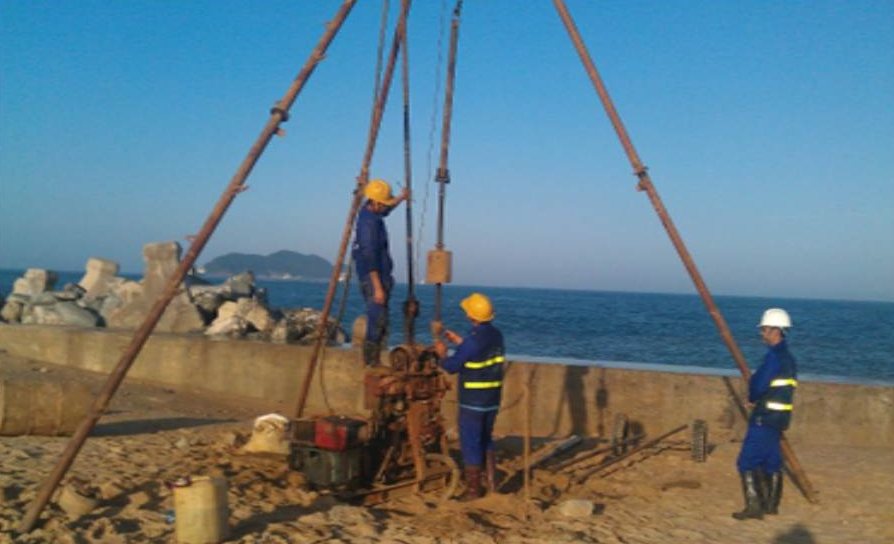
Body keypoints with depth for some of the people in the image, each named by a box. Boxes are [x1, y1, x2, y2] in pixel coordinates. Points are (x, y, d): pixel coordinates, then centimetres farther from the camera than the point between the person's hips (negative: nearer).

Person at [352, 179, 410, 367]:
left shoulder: (372, 213, 9)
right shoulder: (368, 222, -20)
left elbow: (385, 211, 36)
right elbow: (369, 257, -25)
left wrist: (401, 198, 42)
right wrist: (377, 287, -26)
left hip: (380, 277, 10)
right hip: (373, 279, -10)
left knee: (380, 323, 13)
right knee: (377, 324, -9)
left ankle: (372, 363, 18)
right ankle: (371, 364, -5)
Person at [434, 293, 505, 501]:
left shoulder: (474, 340, -21)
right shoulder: (496, 334, 3)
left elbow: (451, 366, -13)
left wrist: (442, 354, 6)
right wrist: (460, 341, 22)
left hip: (473, 401, -7)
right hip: (492, 399, 7)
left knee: (470, 444, 5)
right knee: (485, 440, 23)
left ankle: (473, 490, 13)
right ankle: (492, 480, 18)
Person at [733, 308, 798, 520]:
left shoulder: (774, 355, -18)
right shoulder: (788, 357, 13)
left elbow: (758, 384, -22)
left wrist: (752, 399, 0)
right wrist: (757, 399, 8)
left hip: (765, 417, -10)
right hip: (780, 416, 10)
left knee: (747, 462, -5)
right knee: (772, 461, 17)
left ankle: (753, 506, -5)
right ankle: (771, 504, 25)